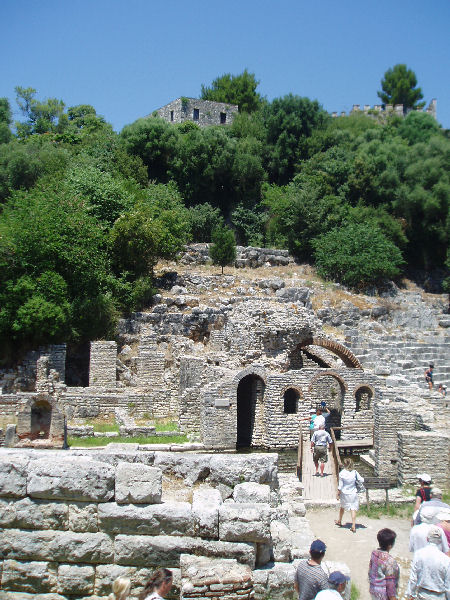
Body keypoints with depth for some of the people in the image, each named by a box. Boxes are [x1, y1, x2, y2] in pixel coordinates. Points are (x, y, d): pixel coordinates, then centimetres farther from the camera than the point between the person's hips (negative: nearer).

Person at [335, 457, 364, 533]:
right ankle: (353, 526, -4)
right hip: (353, 493, 0)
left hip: (344, 493, 0)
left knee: (342, 507, 21)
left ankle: (339, 521, 40)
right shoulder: (354, 472, -9)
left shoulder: (342, 473, -12)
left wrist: (338, 494, 0)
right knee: (353, 509, 2)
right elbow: (362, 480, -6)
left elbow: (340, 486, -9)